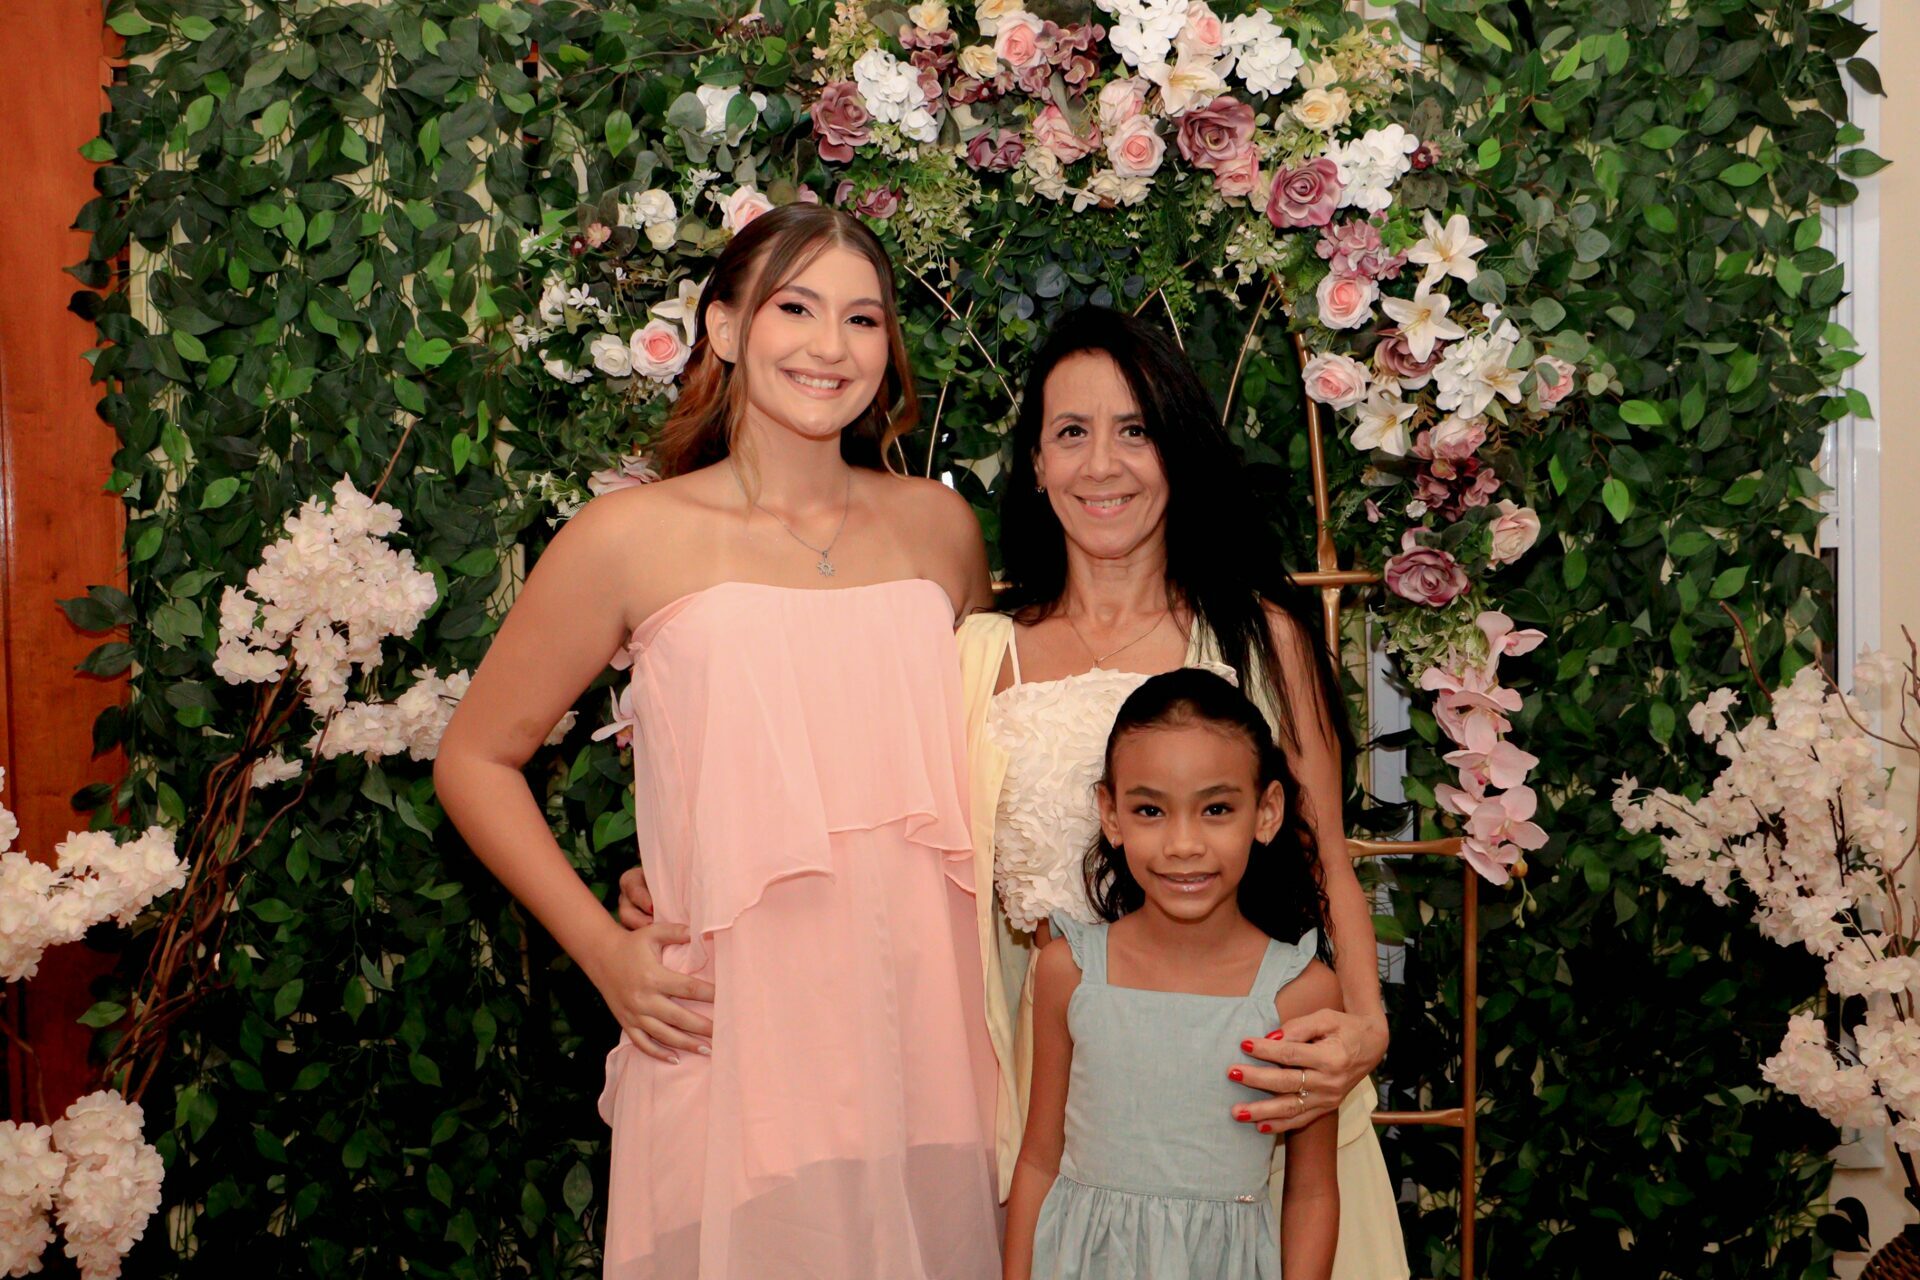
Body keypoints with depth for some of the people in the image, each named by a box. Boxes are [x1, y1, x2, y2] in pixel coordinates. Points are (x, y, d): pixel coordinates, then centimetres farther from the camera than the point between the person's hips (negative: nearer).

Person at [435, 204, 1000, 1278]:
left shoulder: (942, 527, 8)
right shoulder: (636, 539, -3)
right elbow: (476, 760, 5)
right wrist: (605, 952, -2)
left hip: (928, 1027, 4)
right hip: (738, 1033, -3)